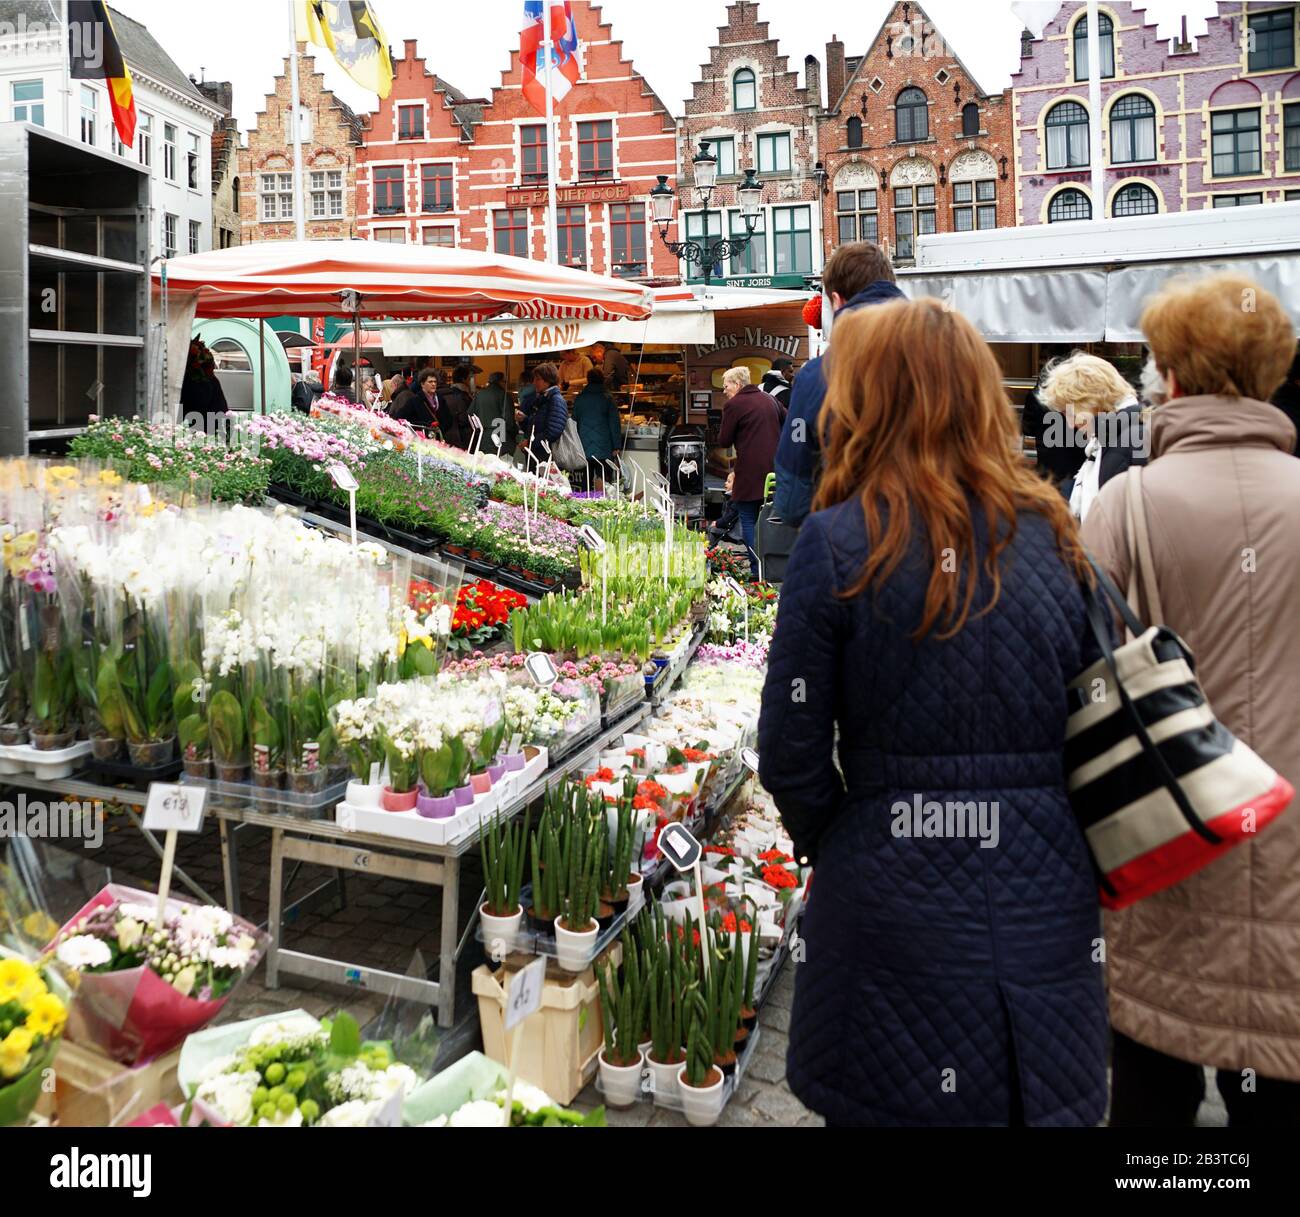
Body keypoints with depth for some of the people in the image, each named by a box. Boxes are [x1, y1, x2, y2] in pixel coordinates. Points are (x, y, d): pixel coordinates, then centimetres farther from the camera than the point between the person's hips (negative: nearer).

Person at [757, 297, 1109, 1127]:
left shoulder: (842, 540, -12)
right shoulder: (1055, 537, 0)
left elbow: (792, 753, -12)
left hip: (897, 903, -3)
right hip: (1046, 904, 4)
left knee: (891, 1099, 17)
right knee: (1040, 1099, 22)